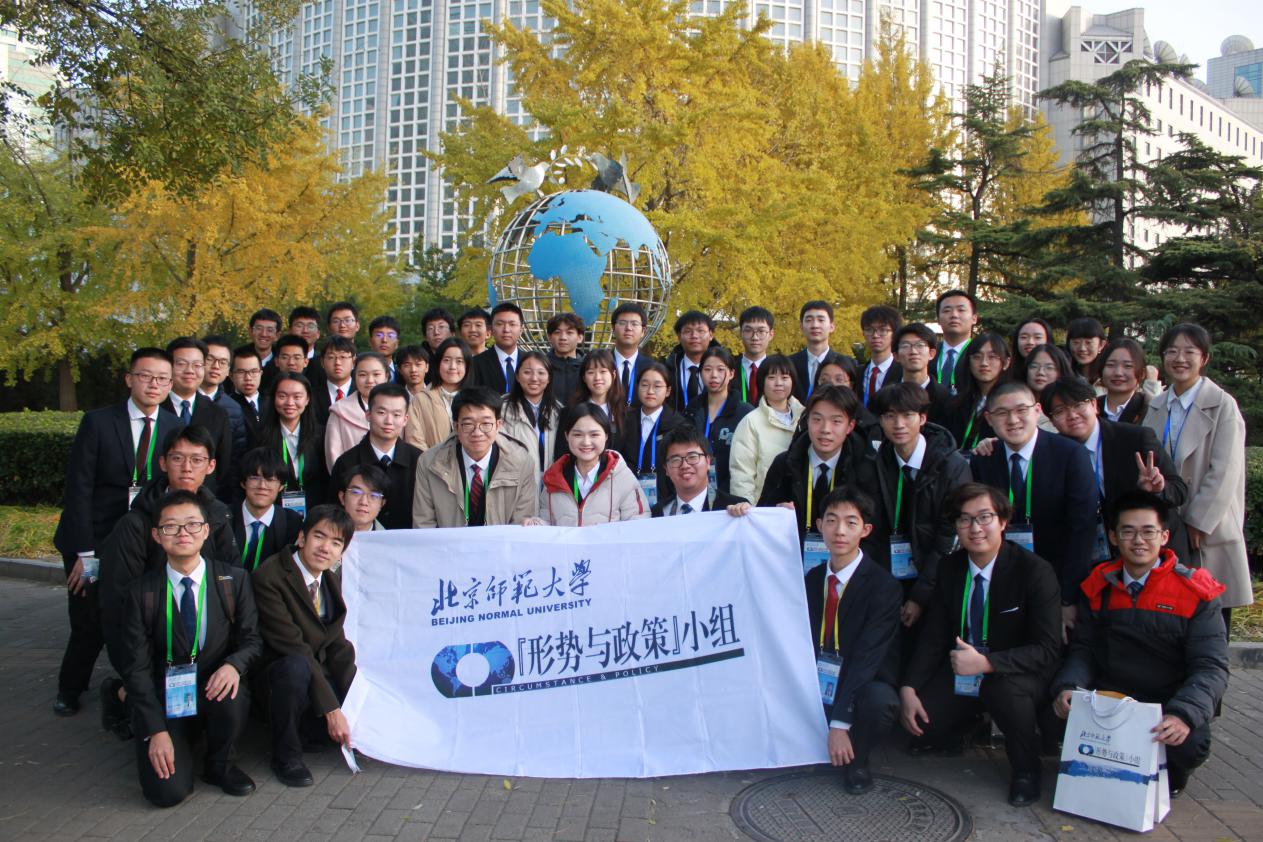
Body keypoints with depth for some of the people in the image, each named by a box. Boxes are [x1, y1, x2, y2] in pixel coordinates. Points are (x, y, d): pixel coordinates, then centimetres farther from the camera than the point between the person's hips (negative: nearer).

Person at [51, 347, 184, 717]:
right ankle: (69, 691, 26)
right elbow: (78, 488, -9)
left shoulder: (176, 429, 1)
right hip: (92, 542, -2)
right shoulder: (98, 422, -6)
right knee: (89, 624, 0)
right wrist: (85, 553, -14)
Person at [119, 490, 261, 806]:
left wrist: (234, 664, -24)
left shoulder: (234, 580, -1)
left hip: (215, 688, 1)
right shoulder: (142, 591, -3)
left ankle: (219, 764, -2)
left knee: (233, 699, -36)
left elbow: (252, 638, 1)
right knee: (167, 792, -19)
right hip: (164, 700, -1)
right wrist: (156, 731, -13)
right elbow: (137, 667, -4)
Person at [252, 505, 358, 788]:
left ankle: (305, 730, 16)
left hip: (319, 675, 6)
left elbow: (338, 646, 4)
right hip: (277, 677, -6)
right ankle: (286, 754, -15)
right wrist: (331, 708, -27)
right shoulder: (269, 577, -20)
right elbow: (293, 647, -25)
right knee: (295, 666, -38)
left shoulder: (332, 580, 4)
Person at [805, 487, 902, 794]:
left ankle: (856, 761, -5)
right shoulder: (812, 578, 4)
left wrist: (840, 722, -28)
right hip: (818, 686, 5)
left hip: (864, 686, -4)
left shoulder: (883, 586, -14)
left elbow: (868, 655, -22)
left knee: (879, 700, -36)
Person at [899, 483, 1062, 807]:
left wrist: (985, 662, -35)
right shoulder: (949, 568, -2)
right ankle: (954, 734, 23)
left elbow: (1047, 649, -22)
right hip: (959, 673, 4)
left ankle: (1026, 769, -7)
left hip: (1014, 677, -4)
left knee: (1006, 691, -37)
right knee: (921, 726, -16)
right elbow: (933, 635, 0)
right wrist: (909, 687, -15)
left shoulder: (1035, 571, -17)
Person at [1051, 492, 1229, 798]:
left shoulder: (1195, 591, -5)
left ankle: (1169, 774, 8)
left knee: (1190, 744, -31)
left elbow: (1211, 667, -13)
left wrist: (1184, 714, -31)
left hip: (1167, 705, -2)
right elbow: (1083, 649, 4)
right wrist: (1067, 687, -18)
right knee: (1060, 716, -26)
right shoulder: (1099, 586, 5)